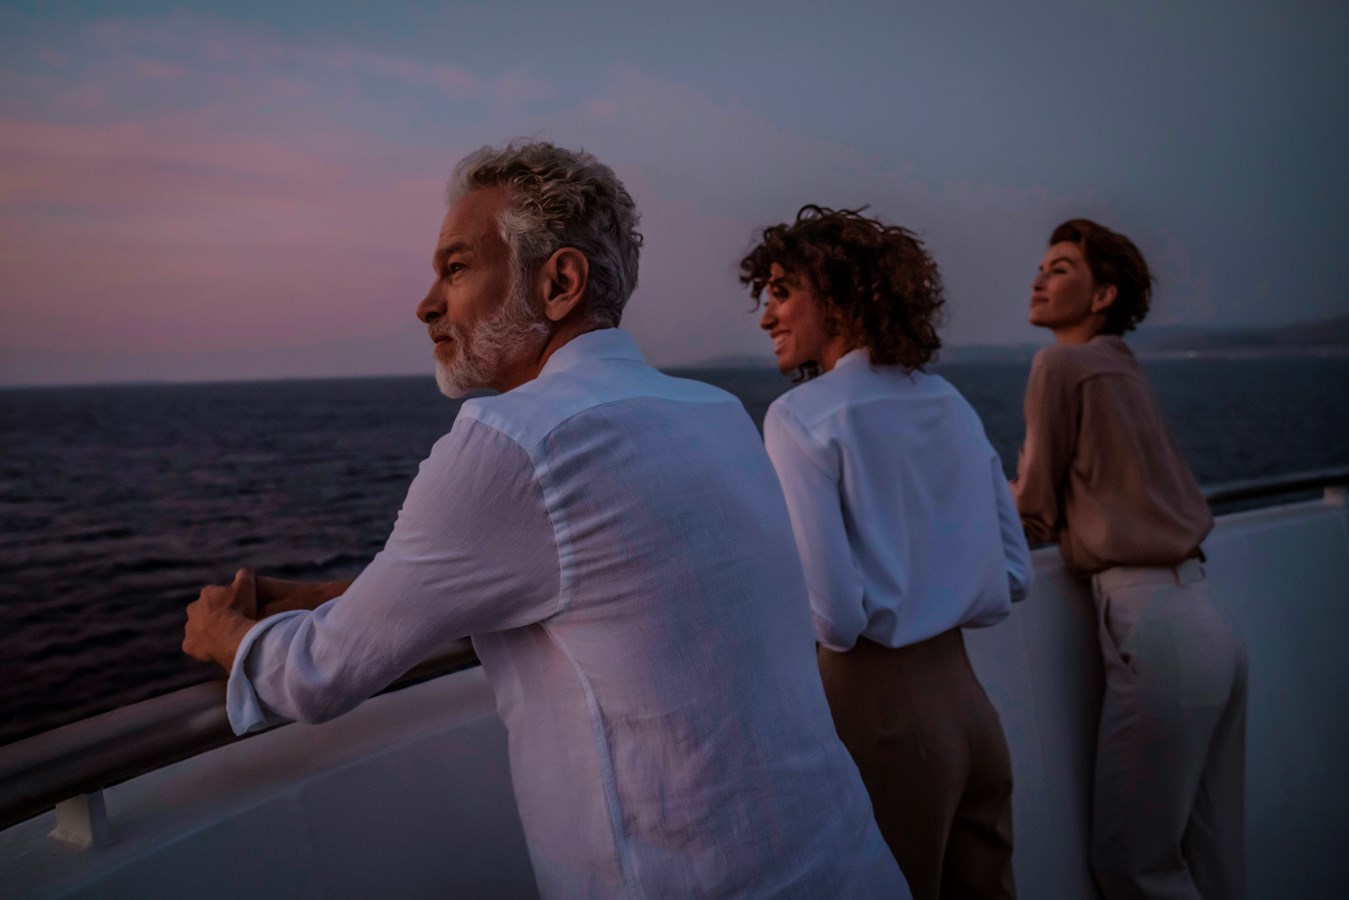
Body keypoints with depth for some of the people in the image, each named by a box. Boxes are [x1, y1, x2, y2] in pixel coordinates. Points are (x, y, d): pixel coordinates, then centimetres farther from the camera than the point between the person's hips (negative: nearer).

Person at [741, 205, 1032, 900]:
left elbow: (833, 614, -18)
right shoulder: (949, 402, 7)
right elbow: (1014, 576, 12)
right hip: (967, 694, 7)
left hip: (879, 706, -6)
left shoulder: (800, 416, -13)